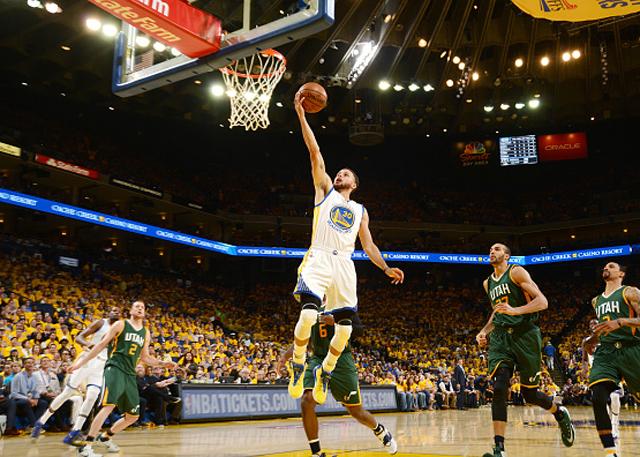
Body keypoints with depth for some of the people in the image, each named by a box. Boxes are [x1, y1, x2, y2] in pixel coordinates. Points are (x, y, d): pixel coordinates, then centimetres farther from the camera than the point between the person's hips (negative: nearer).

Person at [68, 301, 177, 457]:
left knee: (133, 416, 10)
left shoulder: (146, 333, 17)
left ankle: (106, 437, 32)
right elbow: (102, 344, 1)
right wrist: (81, 362, -3)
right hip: (114, 368, -6)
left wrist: (163, 363, 10)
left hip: (130, 374, 7)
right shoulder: (120, 325, 1)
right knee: (109, 405, -25)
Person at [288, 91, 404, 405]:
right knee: (308, 315, -22)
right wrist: (301, 114, 2)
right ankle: (297, 368, 1)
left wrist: (387, 268, 5)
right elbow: (315, 152, 9)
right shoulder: (325, 190, 17)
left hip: (344, 265, 3)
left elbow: (368, 245, 21)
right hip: (319, 259, -3)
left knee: (345, 328, -3)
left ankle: (324, 372, 20)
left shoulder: (360, 211, 24)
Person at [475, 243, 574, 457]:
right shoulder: (488, 283, 17)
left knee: (529, 393, 3)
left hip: (525, 335, -5)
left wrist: (515, 310, -27)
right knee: (499, 389, -14)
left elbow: (542, 302, -12)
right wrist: (484, 331, 14)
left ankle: (560, 414, 37)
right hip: (500, 337, 5)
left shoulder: (516, 272, -4)